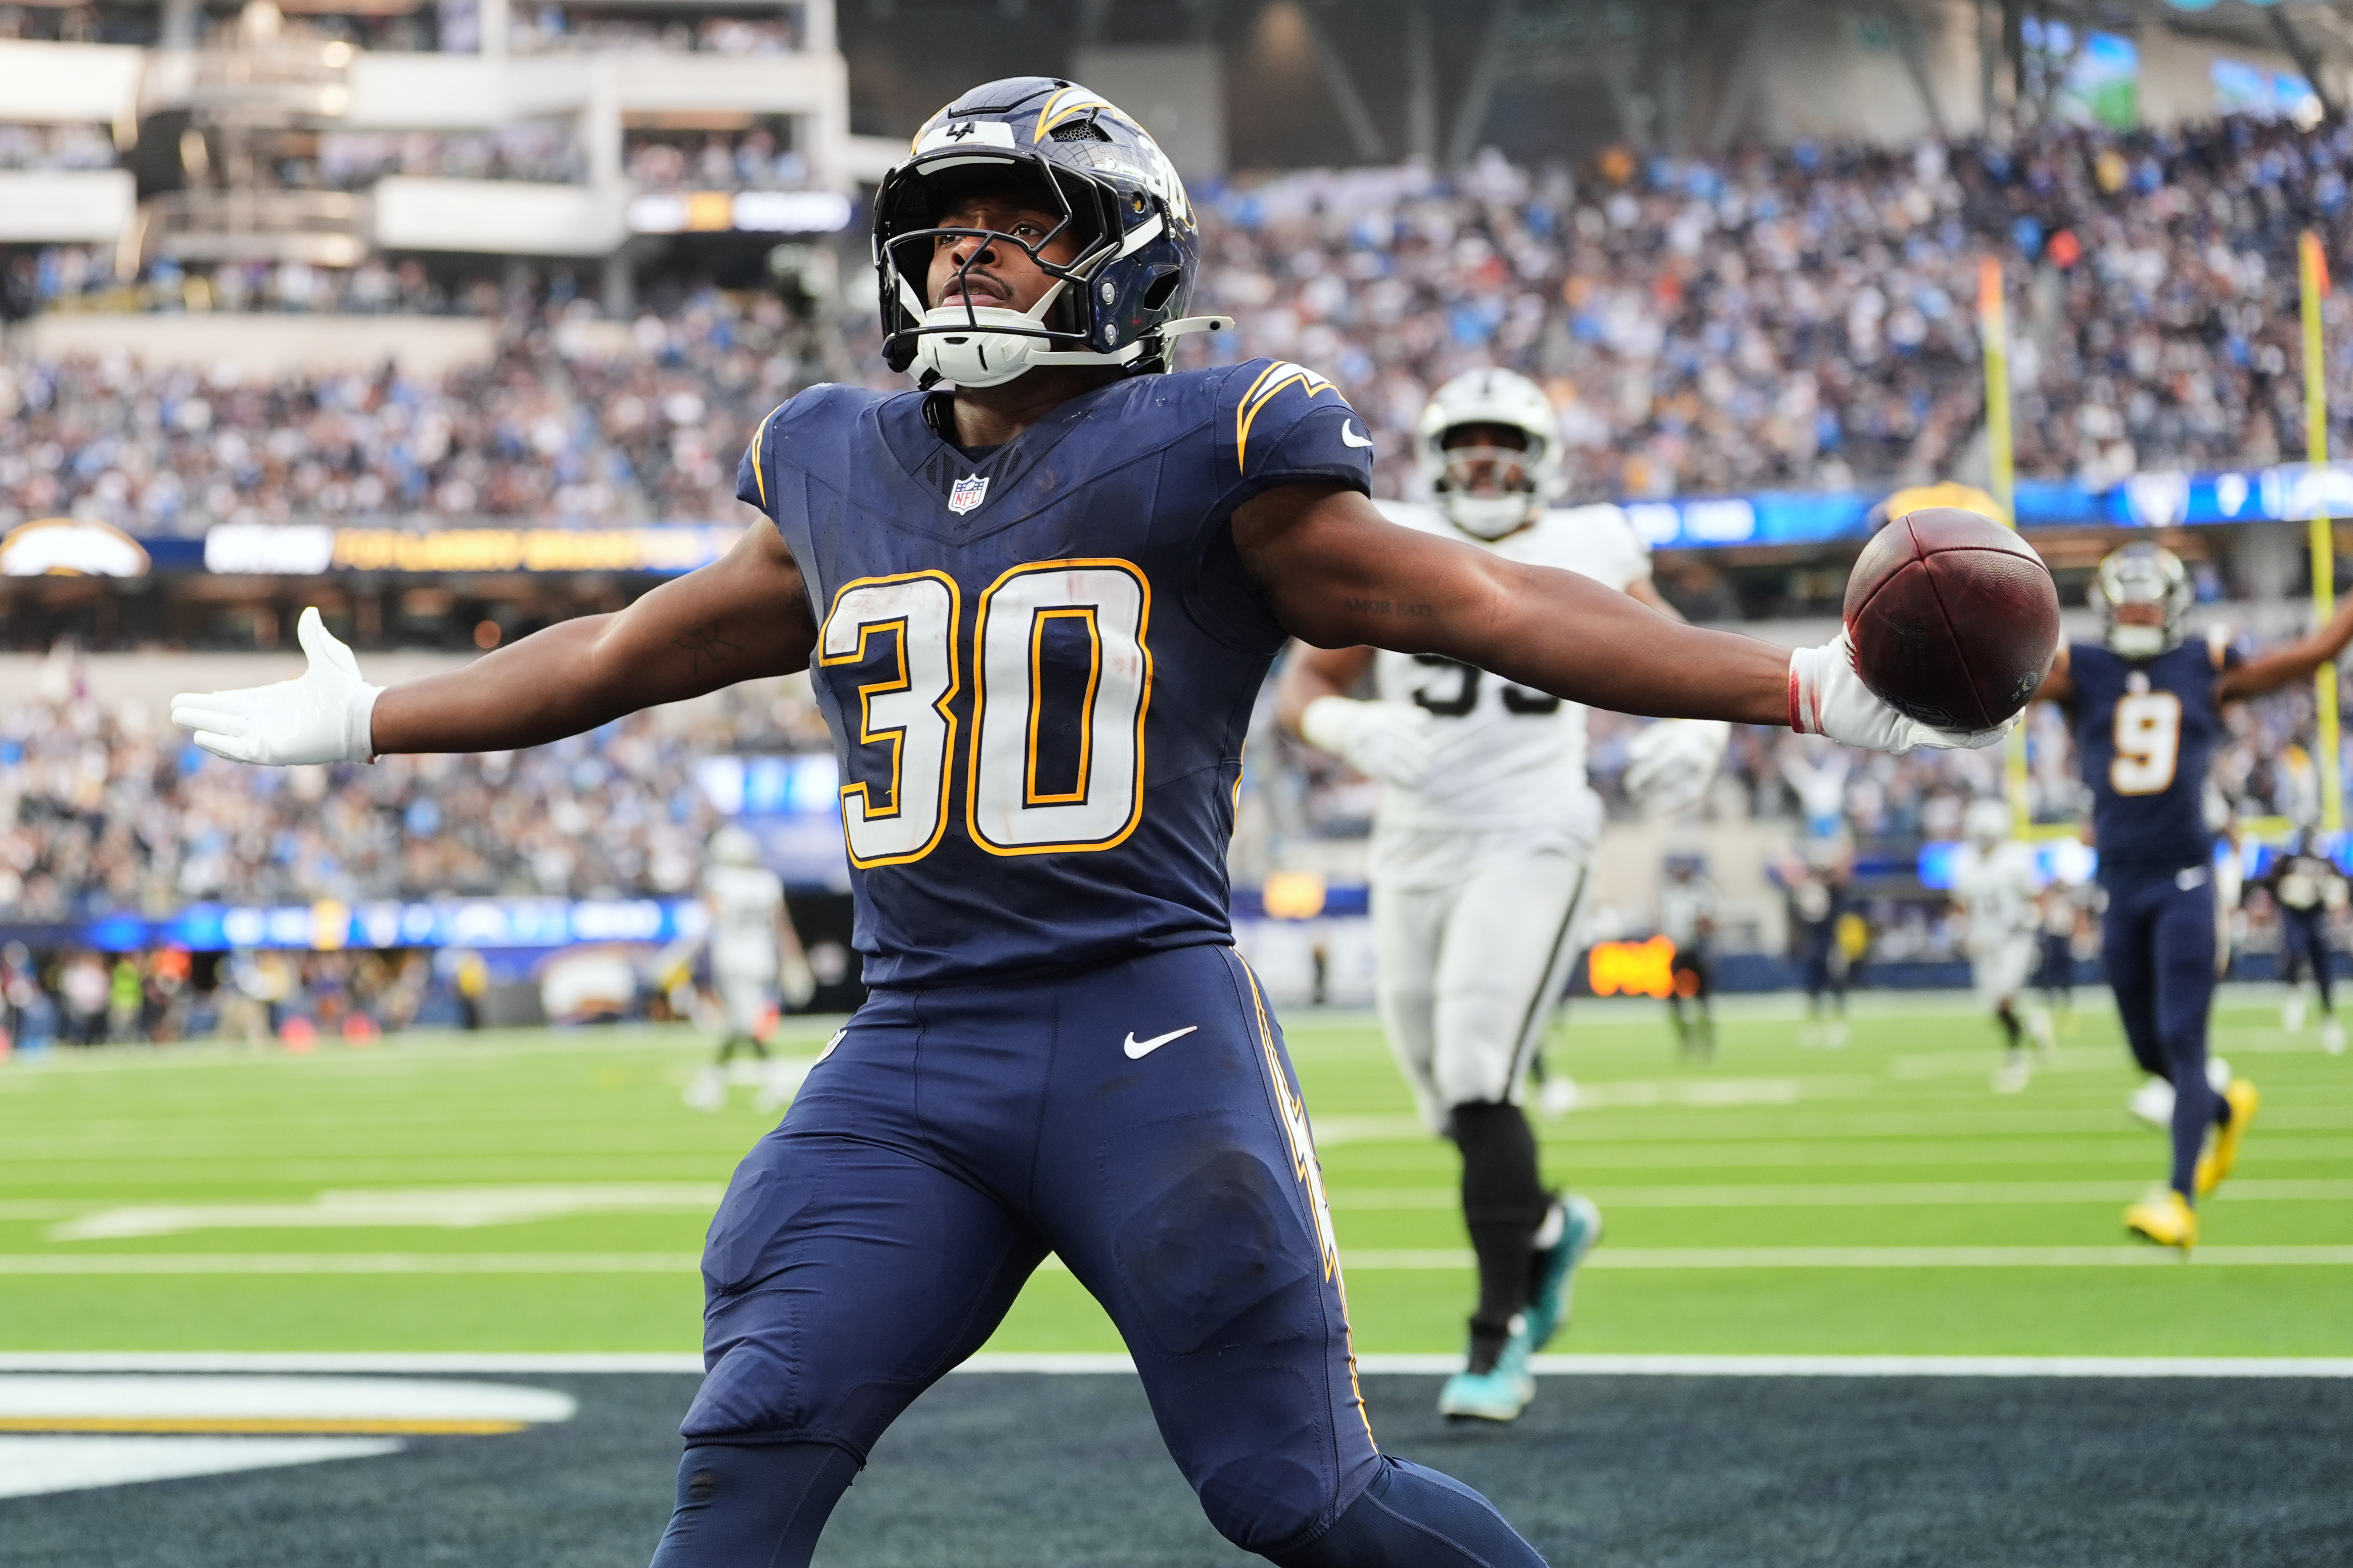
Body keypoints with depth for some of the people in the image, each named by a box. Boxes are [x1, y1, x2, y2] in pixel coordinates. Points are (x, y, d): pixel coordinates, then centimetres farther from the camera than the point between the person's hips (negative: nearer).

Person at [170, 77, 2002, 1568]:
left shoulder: (1199, 463, -1)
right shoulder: (840, 483, 14)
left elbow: (1496, 605, -2)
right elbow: (626, 653, 28)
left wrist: (1802, 687, -8)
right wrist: (362, 722, 37)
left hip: (1147, 1037, -4)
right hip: (909, 1061, 4)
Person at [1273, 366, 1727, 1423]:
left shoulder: (1585, 556, 2)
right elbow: (1303, 690, 5)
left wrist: (1695, 730, -10)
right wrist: (1350, 731, -17)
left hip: (1528, 847, -3)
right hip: (1416, 849, 3)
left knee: (1479, 1081, -18)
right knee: (1451, 1100, 10)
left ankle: (1502, 1336, -13)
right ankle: (1546, 1228, 40)